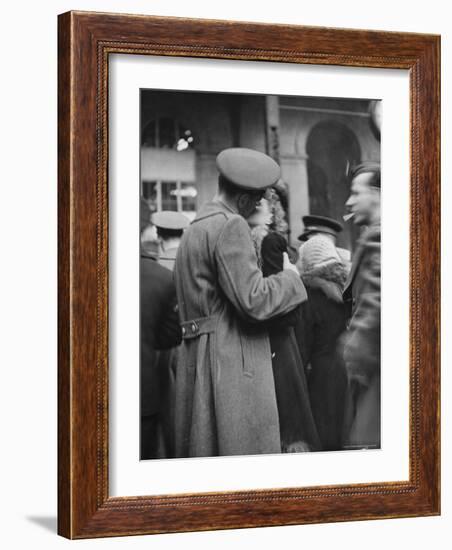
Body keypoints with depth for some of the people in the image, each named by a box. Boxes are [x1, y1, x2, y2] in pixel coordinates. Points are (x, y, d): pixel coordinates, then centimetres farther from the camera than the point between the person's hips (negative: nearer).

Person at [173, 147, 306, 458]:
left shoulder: (194, 230, 20)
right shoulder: (231, 226, -11)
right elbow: (253, 300, -18)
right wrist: (291, 277, -2)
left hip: (196, 361, 10)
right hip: (232, 362, -10)